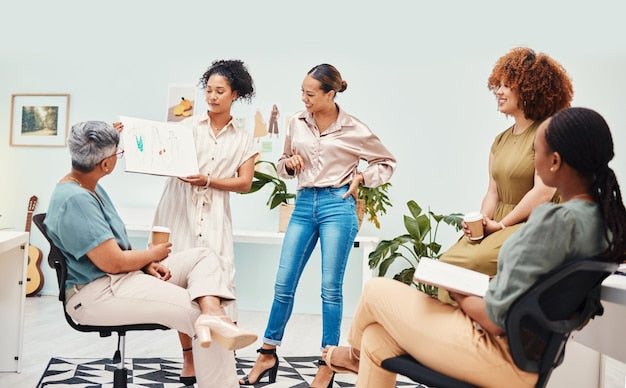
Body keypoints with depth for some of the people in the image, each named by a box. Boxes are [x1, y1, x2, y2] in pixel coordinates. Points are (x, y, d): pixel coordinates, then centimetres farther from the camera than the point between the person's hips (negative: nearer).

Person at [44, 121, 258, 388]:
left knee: (204, 257, -1)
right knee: (197, 311, -20)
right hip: (97, 293, -11)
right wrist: (152, 254, -5)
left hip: (123, 276, 11)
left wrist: (147, 264, -2)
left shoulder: (88, 188, 12)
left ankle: (213, 315, -31)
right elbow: (113, 262, -24)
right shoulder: (74, 199, -21)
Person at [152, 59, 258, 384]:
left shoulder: (243, 140, 12)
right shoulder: (189, 126, 10)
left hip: (214, 217, 0)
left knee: (221, 280, -8)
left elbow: (244, 183, 3)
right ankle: (189, 359, 14)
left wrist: (208, 180, -11)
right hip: (179, 211, 0)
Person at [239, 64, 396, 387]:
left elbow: (387, 163, 9)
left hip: (338, 205, -4)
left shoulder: (354, 130, -3)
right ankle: (268, 355, 18)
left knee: (330, 287, 0)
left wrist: (360, 178, -6)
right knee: (283, 282, 4)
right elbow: (284, 163, 20)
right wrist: (289, 164, -2)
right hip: (304, 204, 4)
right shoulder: (297, 123, 6)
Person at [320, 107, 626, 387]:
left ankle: (357, 351, 40)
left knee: (377, 290, 9)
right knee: (377, 340, 17)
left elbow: (497, 319, -24)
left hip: (504, 359, -8)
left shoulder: (554, 219, -26)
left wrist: (458, 293, -5)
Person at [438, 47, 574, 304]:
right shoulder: (501, 140, 18)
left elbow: (544, 192, -16)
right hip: (499, 226, 7)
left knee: (473, 261, -29)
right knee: (447, 262, -17)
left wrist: (501, 224, -12)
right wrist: (482, 221, -4)